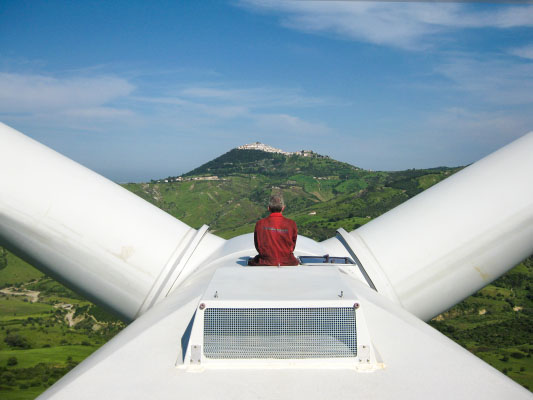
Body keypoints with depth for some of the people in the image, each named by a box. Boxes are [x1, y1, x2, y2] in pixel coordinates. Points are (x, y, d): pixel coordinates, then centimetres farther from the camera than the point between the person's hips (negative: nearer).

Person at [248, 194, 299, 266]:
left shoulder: (260, 224, -9)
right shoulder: (291, 224, -9)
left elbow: (258, 247, 3)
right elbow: (292, 247, 4)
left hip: (266, 263, -1)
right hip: (287, 263, 1)